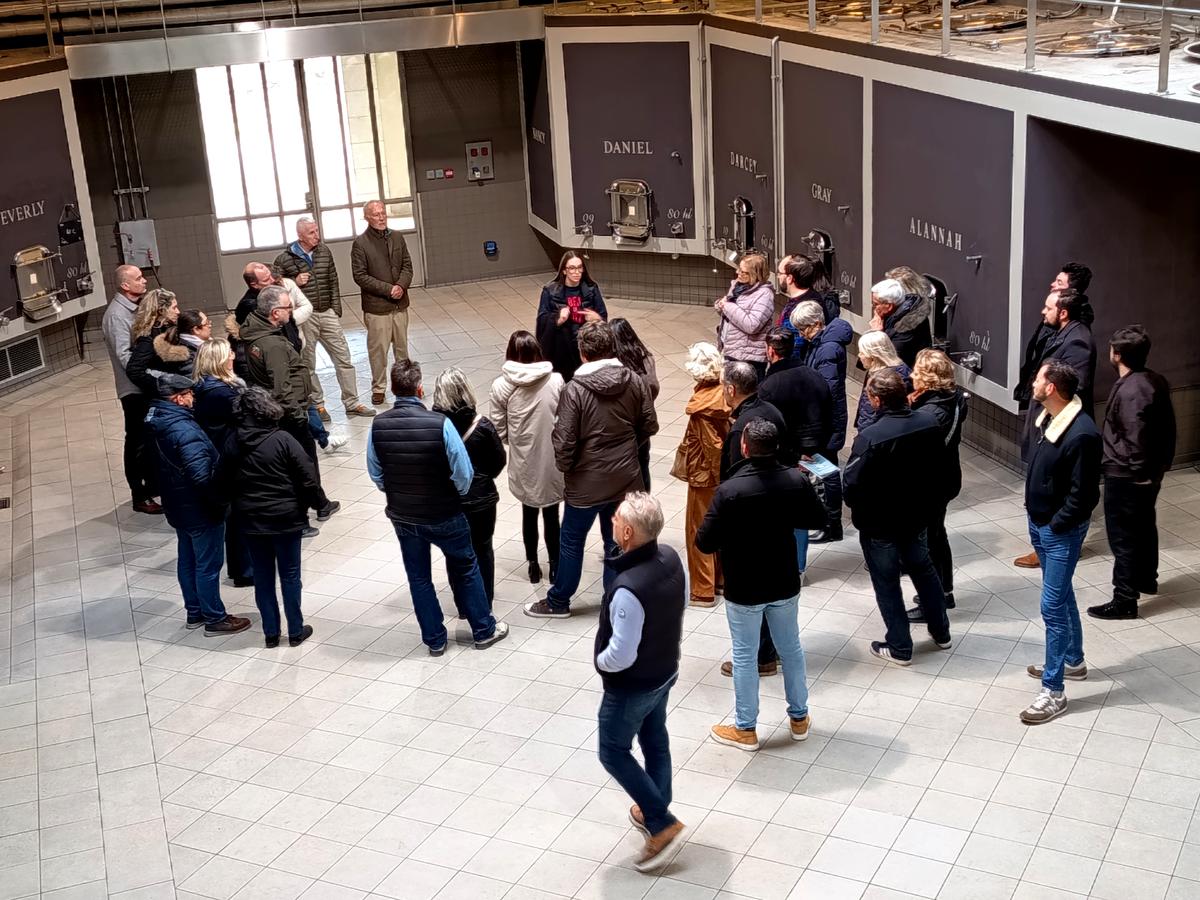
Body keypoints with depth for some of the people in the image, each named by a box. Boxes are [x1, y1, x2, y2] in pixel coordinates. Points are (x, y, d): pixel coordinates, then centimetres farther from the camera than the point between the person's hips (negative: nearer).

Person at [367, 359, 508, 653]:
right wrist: (455, 497, 2)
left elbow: (376, 474, 0)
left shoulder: (378, 426, -12)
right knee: (467, 569, 18)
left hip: (402, 516, 3)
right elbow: (463, 473, -19)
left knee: (418, 578, 18)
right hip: (444, 516, -3)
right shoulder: (440, 424, -24)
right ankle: (484, 630, 30)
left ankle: (435, 639, 29)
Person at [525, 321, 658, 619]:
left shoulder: (575, 390, -20)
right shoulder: (634, 382, -7)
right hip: (626, 479, 4)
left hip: (587, 483, -4)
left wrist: (564, 467, 1)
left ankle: (558, 602, 28)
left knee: (572, 541, 14)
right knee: (618, 540, 17)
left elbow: (564, 441, -19)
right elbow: (649, 426, 3)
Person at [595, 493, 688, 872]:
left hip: (631, 686, -8)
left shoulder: (628, 589, -38)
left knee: (614, 752, 14)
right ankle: (655, 810, 44)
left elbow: (621, 656, -31)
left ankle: (662, 824, 15)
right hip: (665, 671, 8)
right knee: (655, 741, 26)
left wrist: (600, 661, -10)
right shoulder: (671, 558, -13)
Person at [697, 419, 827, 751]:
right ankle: (799, 718, 36)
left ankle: (745, 729, 26)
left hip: (743, 589, -4)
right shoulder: (796, 481, -13)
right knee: (791, 649, 21)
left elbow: (705, 542, -21)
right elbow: (818, 518, 3)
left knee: (744, 657, 13)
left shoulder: (730, 491, -26)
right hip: (785, 585, 4)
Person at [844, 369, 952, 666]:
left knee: (886, 583, 12)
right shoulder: (929, 422, -11)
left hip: (880, 524, -6)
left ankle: (899, 647, 24)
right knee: (923, 569, 26)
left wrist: (857, 510, -3)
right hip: (918, 516, 6)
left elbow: (852, 485, -24)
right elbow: (938, 464, 2)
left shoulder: (870, 438, -30)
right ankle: (941, 632, 40)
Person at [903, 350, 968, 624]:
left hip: (930, 485, -10)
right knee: (937, 536, 24)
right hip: (944, 479, 10)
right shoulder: (952, 399, -1)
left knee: (925, 542, 6)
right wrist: (914, 405, -7)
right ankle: (944, 592, 40)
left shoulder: (931, 412, -30)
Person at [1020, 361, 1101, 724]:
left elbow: (1083, 495, -23)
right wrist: (1036, 519, 12)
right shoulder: (1048, 418, 0)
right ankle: (1073, 662, 42)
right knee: (1062, 596, 23)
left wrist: (1054, 525, -15)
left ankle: (1053, 692, 3)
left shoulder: (1082, 435, -28)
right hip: (1040, 524, 9)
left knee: (1052, 607, -5)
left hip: (1061, 532, -9)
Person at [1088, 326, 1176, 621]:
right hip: (1153, 471, 10)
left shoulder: (1129, 391, -27)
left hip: (1126, 475, -10)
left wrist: (1139, 472, -18)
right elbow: (1168, 426, 10)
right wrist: (1163, 461, 17)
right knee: (1144, 525, 26)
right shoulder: (1156, 381, 2)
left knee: (1123, 537, -1)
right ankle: (1147, 578, 44)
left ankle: (1124, 600, 5)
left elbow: (1135, 438, -29)